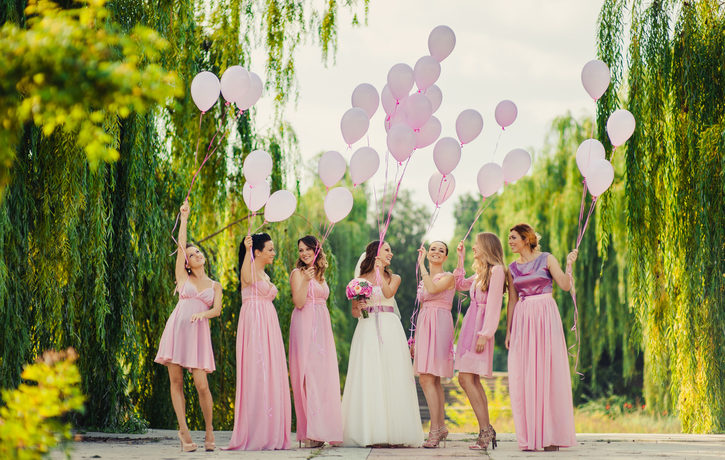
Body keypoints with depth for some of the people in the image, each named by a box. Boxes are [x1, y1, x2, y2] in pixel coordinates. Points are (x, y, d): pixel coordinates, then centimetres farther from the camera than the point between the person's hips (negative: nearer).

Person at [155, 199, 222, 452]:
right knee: (176, 381, -3)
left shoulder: (215, 286, 17)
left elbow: (217, 310, 3)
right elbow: (180, 246, 6)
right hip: (176, 327, 1)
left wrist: (203, 314, -18)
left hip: (199, 332, -1)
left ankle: (209, 430, 6)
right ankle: (183, 430, 5)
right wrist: (184, 218, 4)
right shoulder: (183, 277, 15)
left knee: (201, 384, -10)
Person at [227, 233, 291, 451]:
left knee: (271, 377, 5)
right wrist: (247, 250, -43)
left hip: (269, 326, 9)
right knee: (256, 376, -10)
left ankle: (270, 434, 8)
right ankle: (253, 435, -9)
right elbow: (247, 278, -31)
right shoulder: (250, 269, -6)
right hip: (254, 325, -9)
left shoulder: (265, 276, 22)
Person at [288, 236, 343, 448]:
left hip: (322, 327, 7)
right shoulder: (298, 273, -1)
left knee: (323, 374, 4)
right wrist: (305, 280, -21)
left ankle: (322, 429, 6)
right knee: (308, 375, -11)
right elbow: (299, 303, -12)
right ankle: (309, 433, -13)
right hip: (305, 327, -7)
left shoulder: (320, 275, 19)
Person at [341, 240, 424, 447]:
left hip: (390, 329, 1)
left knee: (392, 377, -6)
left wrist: (380, 270, -4)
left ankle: (393, 431, -6)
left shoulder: (394, 278, 16)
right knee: (369, 378, -8)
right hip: (367, 329, -1)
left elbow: (388, 293, -7)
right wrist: (358, 308, -14)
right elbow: (354, 312, 8)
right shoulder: (361, 280, 12)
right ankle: (371, 432, -9)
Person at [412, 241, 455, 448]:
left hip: (439, 327, -8)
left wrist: (421, 265, -15)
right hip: (424, 327, 8)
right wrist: (415, 340, 20)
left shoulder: (448, 277, -3)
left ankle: (435, 430, -14)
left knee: (427, 378, -15)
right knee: (433, 380, 8)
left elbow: (432, 289, -24)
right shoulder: (424, 280, 19)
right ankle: (441, 427, 13)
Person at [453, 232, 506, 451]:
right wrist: (460, 259, 25)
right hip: (470, 326, 9)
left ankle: (486, 430, -14)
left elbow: (494, 306, -16)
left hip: (480, 328, -9)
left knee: (466, 377, -14)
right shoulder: (481, 272, 18)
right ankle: (486, 432, 6)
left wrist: (484, 334, -20)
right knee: (473, 380, 6)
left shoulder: (496, 270, -10)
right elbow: (460, 284, 33)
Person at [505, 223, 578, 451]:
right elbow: (512, 301, 14)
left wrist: (569, 265, -18)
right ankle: (530, 436, 5)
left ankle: (552, 435, -1)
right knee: (523, 378, -1)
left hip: (545, 316, -4)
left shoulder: (547, 259, 2)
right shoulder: (513, 268, 13)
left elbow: (565, 285, -6)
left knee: (548, 373, -5)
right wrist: (508, 331, 10)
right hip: (522, 320, 4)